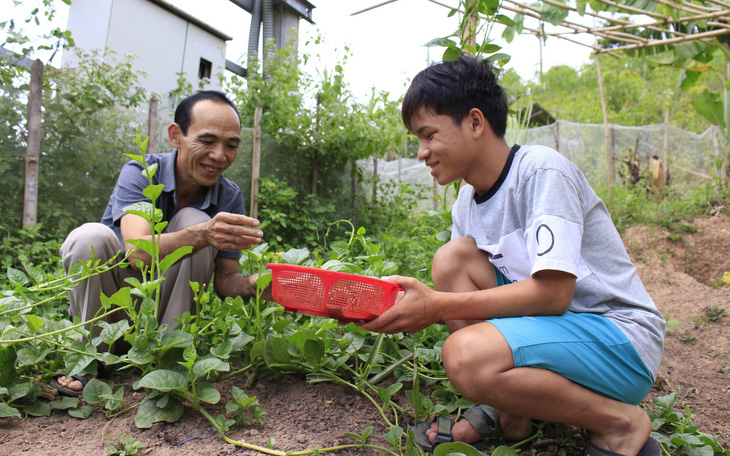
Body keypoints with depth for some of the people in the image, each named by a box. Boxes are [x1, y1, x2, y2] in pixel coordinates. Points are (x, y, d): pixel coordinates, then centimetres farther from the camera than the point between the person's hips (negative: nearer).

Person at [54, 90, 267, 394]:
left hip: (166, 306, 2)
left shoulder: (229, 197, -8)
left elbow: (224, 280, -10)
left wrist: (253, 284, -34)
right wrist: (200, 235, -52)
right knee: (90, 236, -30)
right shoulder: (139, 173, -16)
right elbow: (139, 254, -33)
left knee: (193, 221, -23)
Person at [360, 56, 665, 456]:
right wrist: (401, 305, -12)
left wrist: (437, 307, -27)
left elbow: (551, 293, -26)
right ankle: (509, 415, -2)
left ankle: (619, 423, -5)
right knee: (452, 258, -10)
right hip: (551, 324, 7)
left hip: (622, 338, -7)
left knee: (467, 353, -30)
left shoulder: (543, 171, -18)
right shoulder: (467, 203, 4)